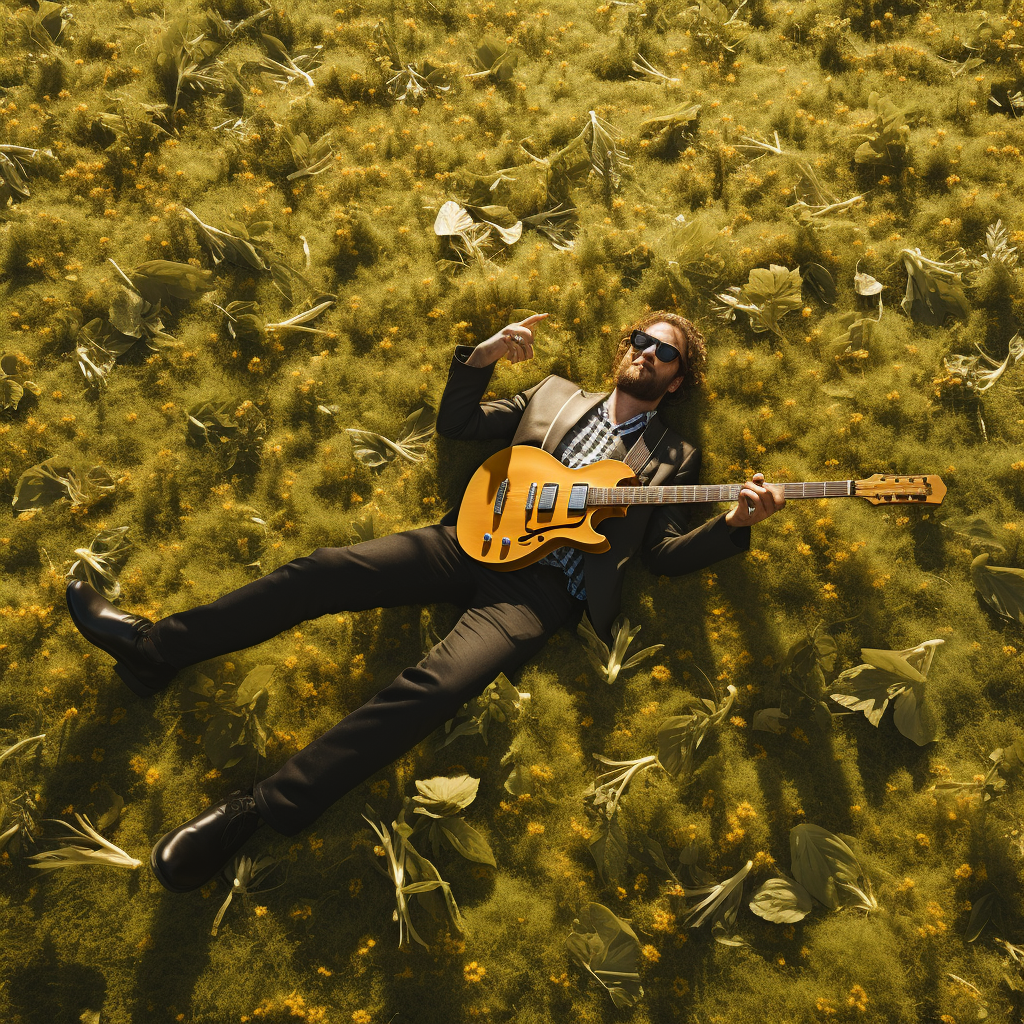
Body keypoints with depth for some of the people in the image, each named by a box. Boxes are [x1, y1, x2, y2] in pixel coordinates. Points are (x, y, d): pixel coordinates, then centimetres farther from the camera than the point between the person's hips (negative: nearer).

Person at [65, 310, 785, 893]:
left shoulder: (673, 459, 16)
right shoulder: (556, 396, 22)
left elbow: (668, 553, 6)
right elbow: (454, 424, 18)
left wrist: (736, 521, -10)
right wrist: (482, 357, 2)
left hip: (541, 587, -4)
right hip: (476, 540, 4)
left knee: (434, 687, -29)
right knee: (328, 569, -15)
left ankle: (254, 812, -28)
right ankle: (158, 648, -4)